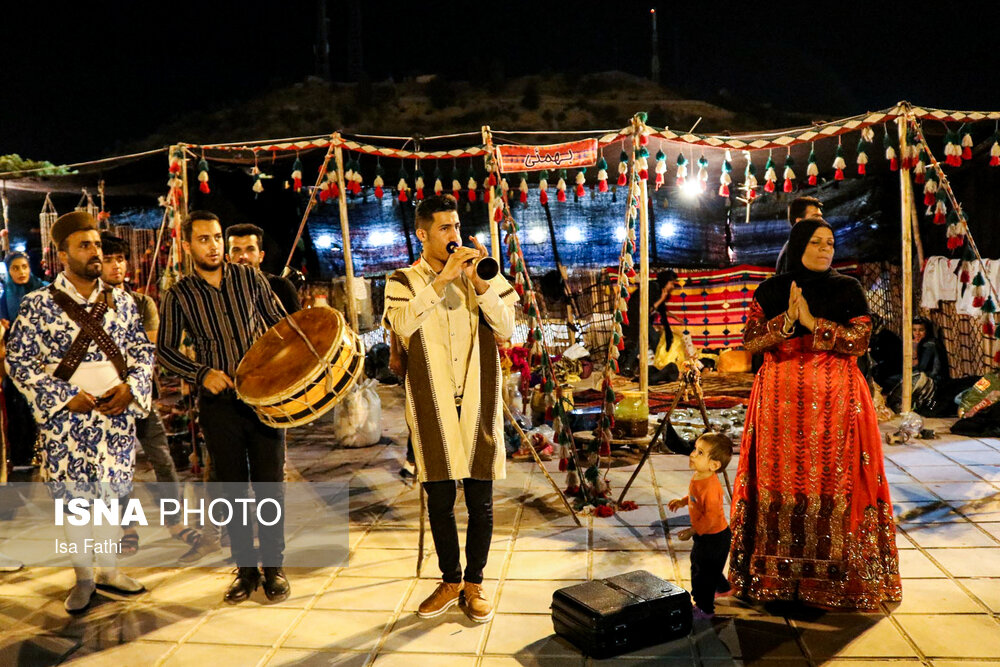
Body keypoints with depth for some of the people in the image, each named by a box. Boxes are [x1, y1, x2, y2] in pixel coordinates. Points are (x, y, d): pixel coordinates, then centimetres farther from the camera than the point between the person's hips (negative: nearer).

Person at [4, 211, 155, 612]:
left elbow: (144, 350, 10)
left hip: (116, 416, 3)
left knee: (110, 493, 12)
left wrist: (130, 387, -8)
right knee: (74, 497, 6)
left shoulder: (121, 301, 7)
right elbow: (18, 360, -4)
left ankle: (109, 570, 28)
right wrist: (65, 397, -12)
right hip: (66, 419, -2)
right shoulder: (38, 305, -3)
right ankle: (83, 577, 23)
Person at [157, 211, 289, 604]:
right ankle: (245, 568, 21)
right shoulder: (179, 296, 2)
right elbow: (165, 349, 3)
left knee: (269, 483, 3)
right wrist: (202, 374, -12)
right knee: (232, 488, 8)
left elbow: (279, 323, 9)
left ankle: (274, 566, 16)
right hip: (219, 403, 0)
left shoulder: (250, 278, 3)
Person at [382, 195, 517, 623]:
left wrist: (480, 282, -17)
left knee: (480, 501, 6)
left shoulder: (482, 274, 6)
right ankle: (450, 581, 29)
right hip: (433, 408, 0)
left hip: (478, 404, 1)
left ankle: (474, 584, 24)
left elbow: (506, 327, -5)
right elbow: (403, 324, -18)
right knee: (439, 501, 9)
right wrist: (442, 278, -23)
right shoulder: (404, 282, 3)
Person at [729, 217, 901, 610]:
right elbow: (749, 340, -1)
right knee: (779, 478, 2)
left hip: (835, 400, 0)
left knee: (833, 479, -3)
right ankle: (775, 573, 12)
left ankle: (835, 574, 9)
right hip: (781, 400, 1)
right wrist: (787, 320, -15)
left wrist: (811, 321, -13)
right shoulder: (771, 290, 7)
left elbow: (860, 340, -6)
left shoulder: (848, 289, 6)